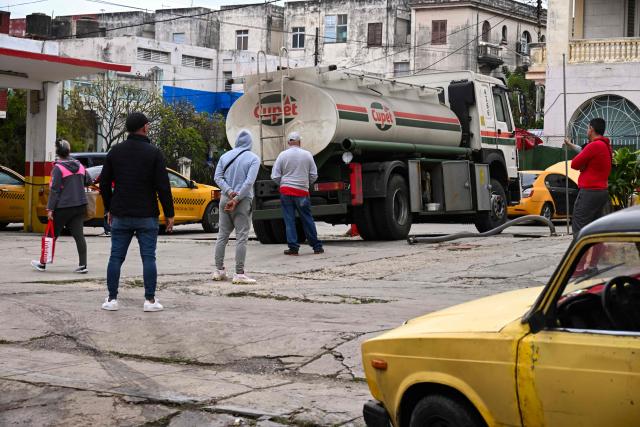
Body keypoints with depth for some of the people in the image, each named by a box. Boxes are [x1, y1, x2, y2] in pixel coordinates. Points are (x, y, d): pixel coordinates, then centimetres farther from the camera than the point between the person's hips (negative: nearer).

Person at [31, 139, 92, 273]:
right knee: (79, 235, 3)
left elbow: (54, 190, -15)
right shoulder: (79, 166, 6)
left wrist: (50, 208, -13)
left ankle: (42, 264, 18)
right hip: (79, 206, 5)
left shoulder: (58, 168, -12)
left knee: (52, 234, 7)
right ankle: (82, 265, -3)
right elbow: (88, 181, 19)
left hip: (63, 207, -5)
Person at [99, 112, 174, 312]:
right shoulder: (153, 153, -7)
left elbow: (104, 183, 9)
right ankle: (150, 300, 2)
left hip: (120, 215, 3)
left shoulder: (115, 151, 4)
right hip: (147, 216, -3)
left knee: (116, 257, 7)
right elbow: (163, 186, -10)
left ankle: (112, 299, 7)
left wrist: (109, 209, 19)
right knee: (148, 257, 2)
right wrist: (169, 213, -3)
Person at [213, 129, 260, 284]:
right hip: (243, 201, -5)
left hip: (225, 199, 5)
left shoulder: (225, 156, 9)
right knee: (241, 237, -4)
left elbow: (218, 177, 2)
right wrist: (236, 199, -14)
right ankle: (239, 274, -8)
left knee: (222, 235, 12)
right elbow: (249, 182, -14)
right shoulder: (253, 158, -4)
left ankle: (219, 270, 15)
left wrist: (229, 192, -8)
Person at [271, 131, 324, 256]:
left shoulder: (283, 155, -1)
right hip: (302, 191, 1)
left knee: (289, 220, 3)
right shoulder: (307, 155, 1)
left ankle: (293, 247, 0)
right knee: (307, 220, 8)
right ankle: (317, 246, 13)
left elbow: (275, 176, -1)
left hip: (286, 191, -1)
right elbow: (314, 175, 5)